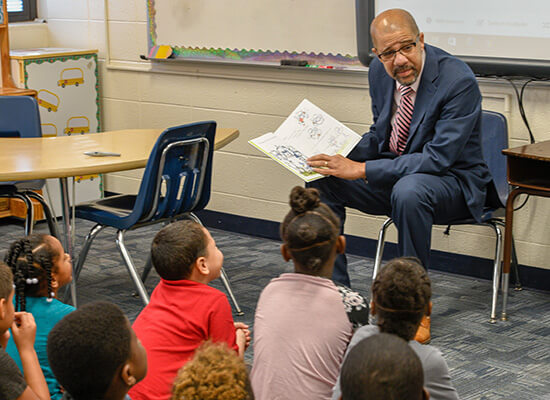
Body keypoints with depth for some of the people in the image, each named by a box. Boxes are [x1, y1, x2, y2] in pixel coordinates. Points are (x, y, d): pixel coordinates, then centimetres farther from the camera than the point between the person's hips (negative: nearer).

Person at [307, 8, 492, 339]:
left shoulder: (459, 81, -24)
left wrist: (360, 170, -31)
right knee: (321, 182, -12)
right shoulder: (379, 71, -2)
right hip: (394, 173, 7)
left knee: (408, 191, -39)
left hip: (451, 180, -6)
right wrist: (344, 157, -9)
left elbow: (438, 158, -29)